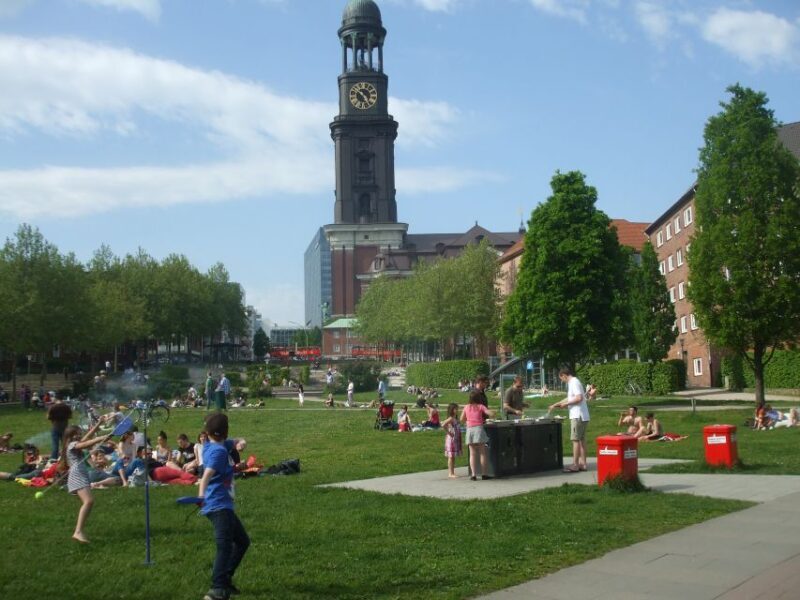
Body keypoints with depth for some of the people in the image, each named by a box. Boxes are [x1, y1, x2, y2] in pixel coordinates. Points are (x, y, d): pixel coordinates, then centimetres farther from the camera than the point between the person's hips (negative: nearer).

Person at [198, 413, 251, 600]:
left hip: (224, 506, 10)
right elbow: (207, 474, -32)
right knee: (225, 546, -24)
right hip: (219, 506, -10)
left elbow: (232, 443, 32)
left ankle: (225, 580, 25)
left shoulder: (216, 446, 11)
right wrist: (201, 494, -47)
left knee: (242, 541, 20)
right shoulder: (219, 451, -15)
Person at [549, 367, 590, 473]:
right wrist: (555, 405, 25)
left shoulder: (574, 382, -14)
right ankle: (582, 464, 15)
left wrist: (566, 404, -14)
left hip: (578, 416, -10)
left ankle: (575, 465, -3)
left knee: (576, 440, -6)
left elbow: (579, 398, -25)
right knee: (581, 440, 11)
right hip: (581, 416, 10)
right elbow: (570, 398, 27)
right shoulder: (573, 382, 17)